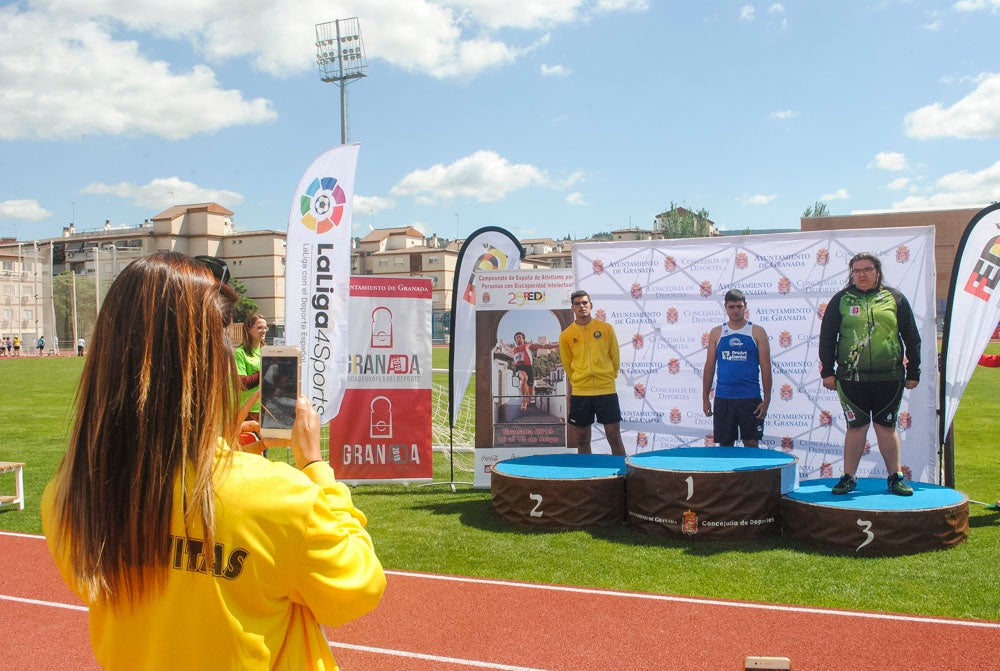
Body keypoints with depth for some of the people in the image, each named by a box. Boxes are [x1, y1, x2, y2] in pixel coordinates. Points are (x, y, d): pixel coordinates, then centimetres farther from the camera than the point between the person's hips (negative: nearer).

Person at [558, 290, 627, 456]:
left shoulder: (606, 329, 2)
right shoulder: (566, 335, 2)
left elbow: (615, 357, 10)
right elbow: (567, 365, 10)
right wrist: (579, 382, 12)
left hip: (607, 390, -1)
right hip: (579, 392, 1)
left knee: (614, 436, -1)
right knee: (582, 439, 7)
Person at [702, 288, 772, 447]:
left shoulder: (757, 332, 2)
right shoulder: (716, 333, 7)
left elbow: (766, 367, 0)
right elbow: (709, 367, 9)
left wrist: (766, 399, -6)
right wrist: (705, 397, 4)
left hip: (750, 398, -2)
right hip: (723, 398, 2)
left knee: (751, 443, 1)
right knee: (725, 444, 6)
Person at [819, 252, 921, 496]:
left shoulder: (894, 298, 7)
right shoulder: (841, 300, 5)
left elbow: (911, 338, 10)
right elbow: (826, 337, 6)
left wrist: (913, 372, 7)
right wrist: (827, 371, 0)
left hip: (889, 378, 0)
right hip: (851, 378, 0)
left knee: (887, 427, 7)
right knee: (856, 427, 4)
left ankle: (896, 477, 18)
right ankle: (849, 478, 14)